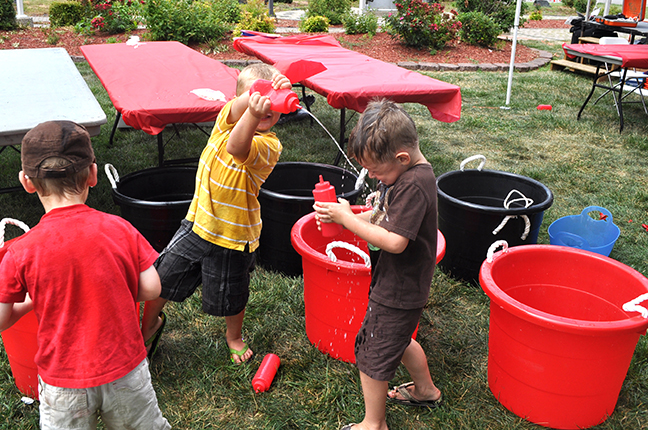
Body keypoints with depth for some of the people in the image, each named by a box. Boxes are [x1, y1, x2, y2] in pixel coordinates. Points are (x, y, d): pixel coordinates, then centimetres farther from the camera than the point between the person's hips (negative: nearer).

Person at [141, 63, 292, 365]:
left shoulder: (270, 145, -21)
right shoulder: (229, 116, -8)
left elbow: (237, 149, -43)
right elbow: (237, 109, -34)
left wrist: (254, 116, -61)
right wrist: (254, 99, -53)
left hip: (234, 234, -3)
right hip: (200, 220, 4)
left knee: (230, 295, 16)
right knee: (161, 276, 11)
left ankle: (234, 336, 49)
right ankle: (151, 322, 43)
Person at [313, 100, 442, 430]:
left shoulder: (413, 186, -28)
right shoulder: (402, 173, 1)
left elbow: (394, 241, -32)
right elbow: (381, 217, 9)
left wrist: (347, 218, -26)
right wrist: (343, 215, -8)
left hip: (397, 290, -9)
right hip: (402, 284, 9)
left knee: (373, 353, 7)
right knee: (397, 340, 29)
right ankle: (426, 390, 51)